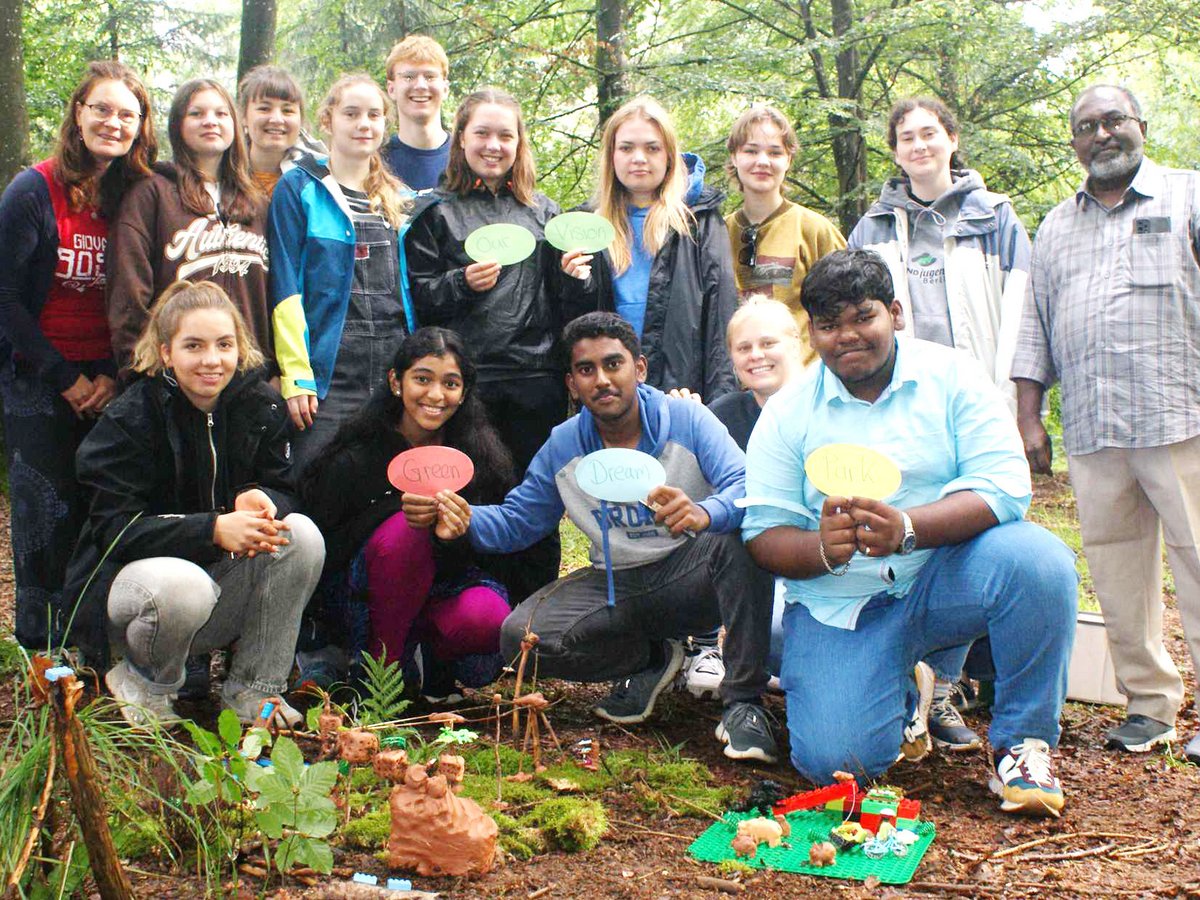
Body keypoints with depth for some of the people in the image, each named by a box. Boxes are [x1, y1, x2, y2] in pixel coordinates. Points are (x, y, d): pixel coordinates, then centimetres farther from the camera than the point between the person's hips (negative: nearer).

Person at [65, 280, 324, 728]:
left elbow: (280, 486, -1)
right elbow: (116, 527, -21)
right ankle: (143, 682, -3)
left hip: (223, 573, 5)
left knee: (302, 535, -21)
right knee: (182, 586, -39)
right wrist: (213, 529, -34)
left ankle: (253, 690, -9)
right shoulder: (128, 419, -16)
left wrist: (259, 498, -27)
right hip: (130, 575, -4)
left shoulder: (260, 406, -3)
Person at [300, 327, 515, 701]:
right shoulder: (354, 459, -12)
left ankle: (427, 655, 3)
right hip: (366, 595, -2)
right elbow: (325, 551, -11)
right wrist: (396, 506, -22)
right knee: (402, 529, -33)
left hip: (451, 583, 2)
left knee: (486, 619, -32)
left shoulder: (482, 452, -6)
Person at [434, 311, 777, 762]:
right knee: (520, 635, -18)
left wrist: (704, 513, -48)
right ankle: (651, 659, 6)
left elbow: (746, 487, -25)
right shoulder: (562, 447, 1)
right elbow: (516, 520, 6)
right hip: (618, 585, 4)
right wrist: (468, 520, -17)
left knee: (741, 539, -36)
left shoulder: (687, 419, -11)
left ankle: (744, 701, -25)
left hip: (690, 573, -4)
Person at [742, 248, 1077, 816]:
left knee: (1039, 561, -31)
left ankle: (1022, 743, -8)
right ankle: (904, 694, 19)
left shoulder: (950, 376, -1)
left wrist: (907, 528, -29)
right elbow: (764, 534, -2)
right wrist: (824, 548, -25)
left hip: (944, 576, 0)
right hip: (839, 605, 0)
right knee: (833, 760, -19)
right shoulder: (787, 412, 2)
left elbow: (1005, 485, -13)